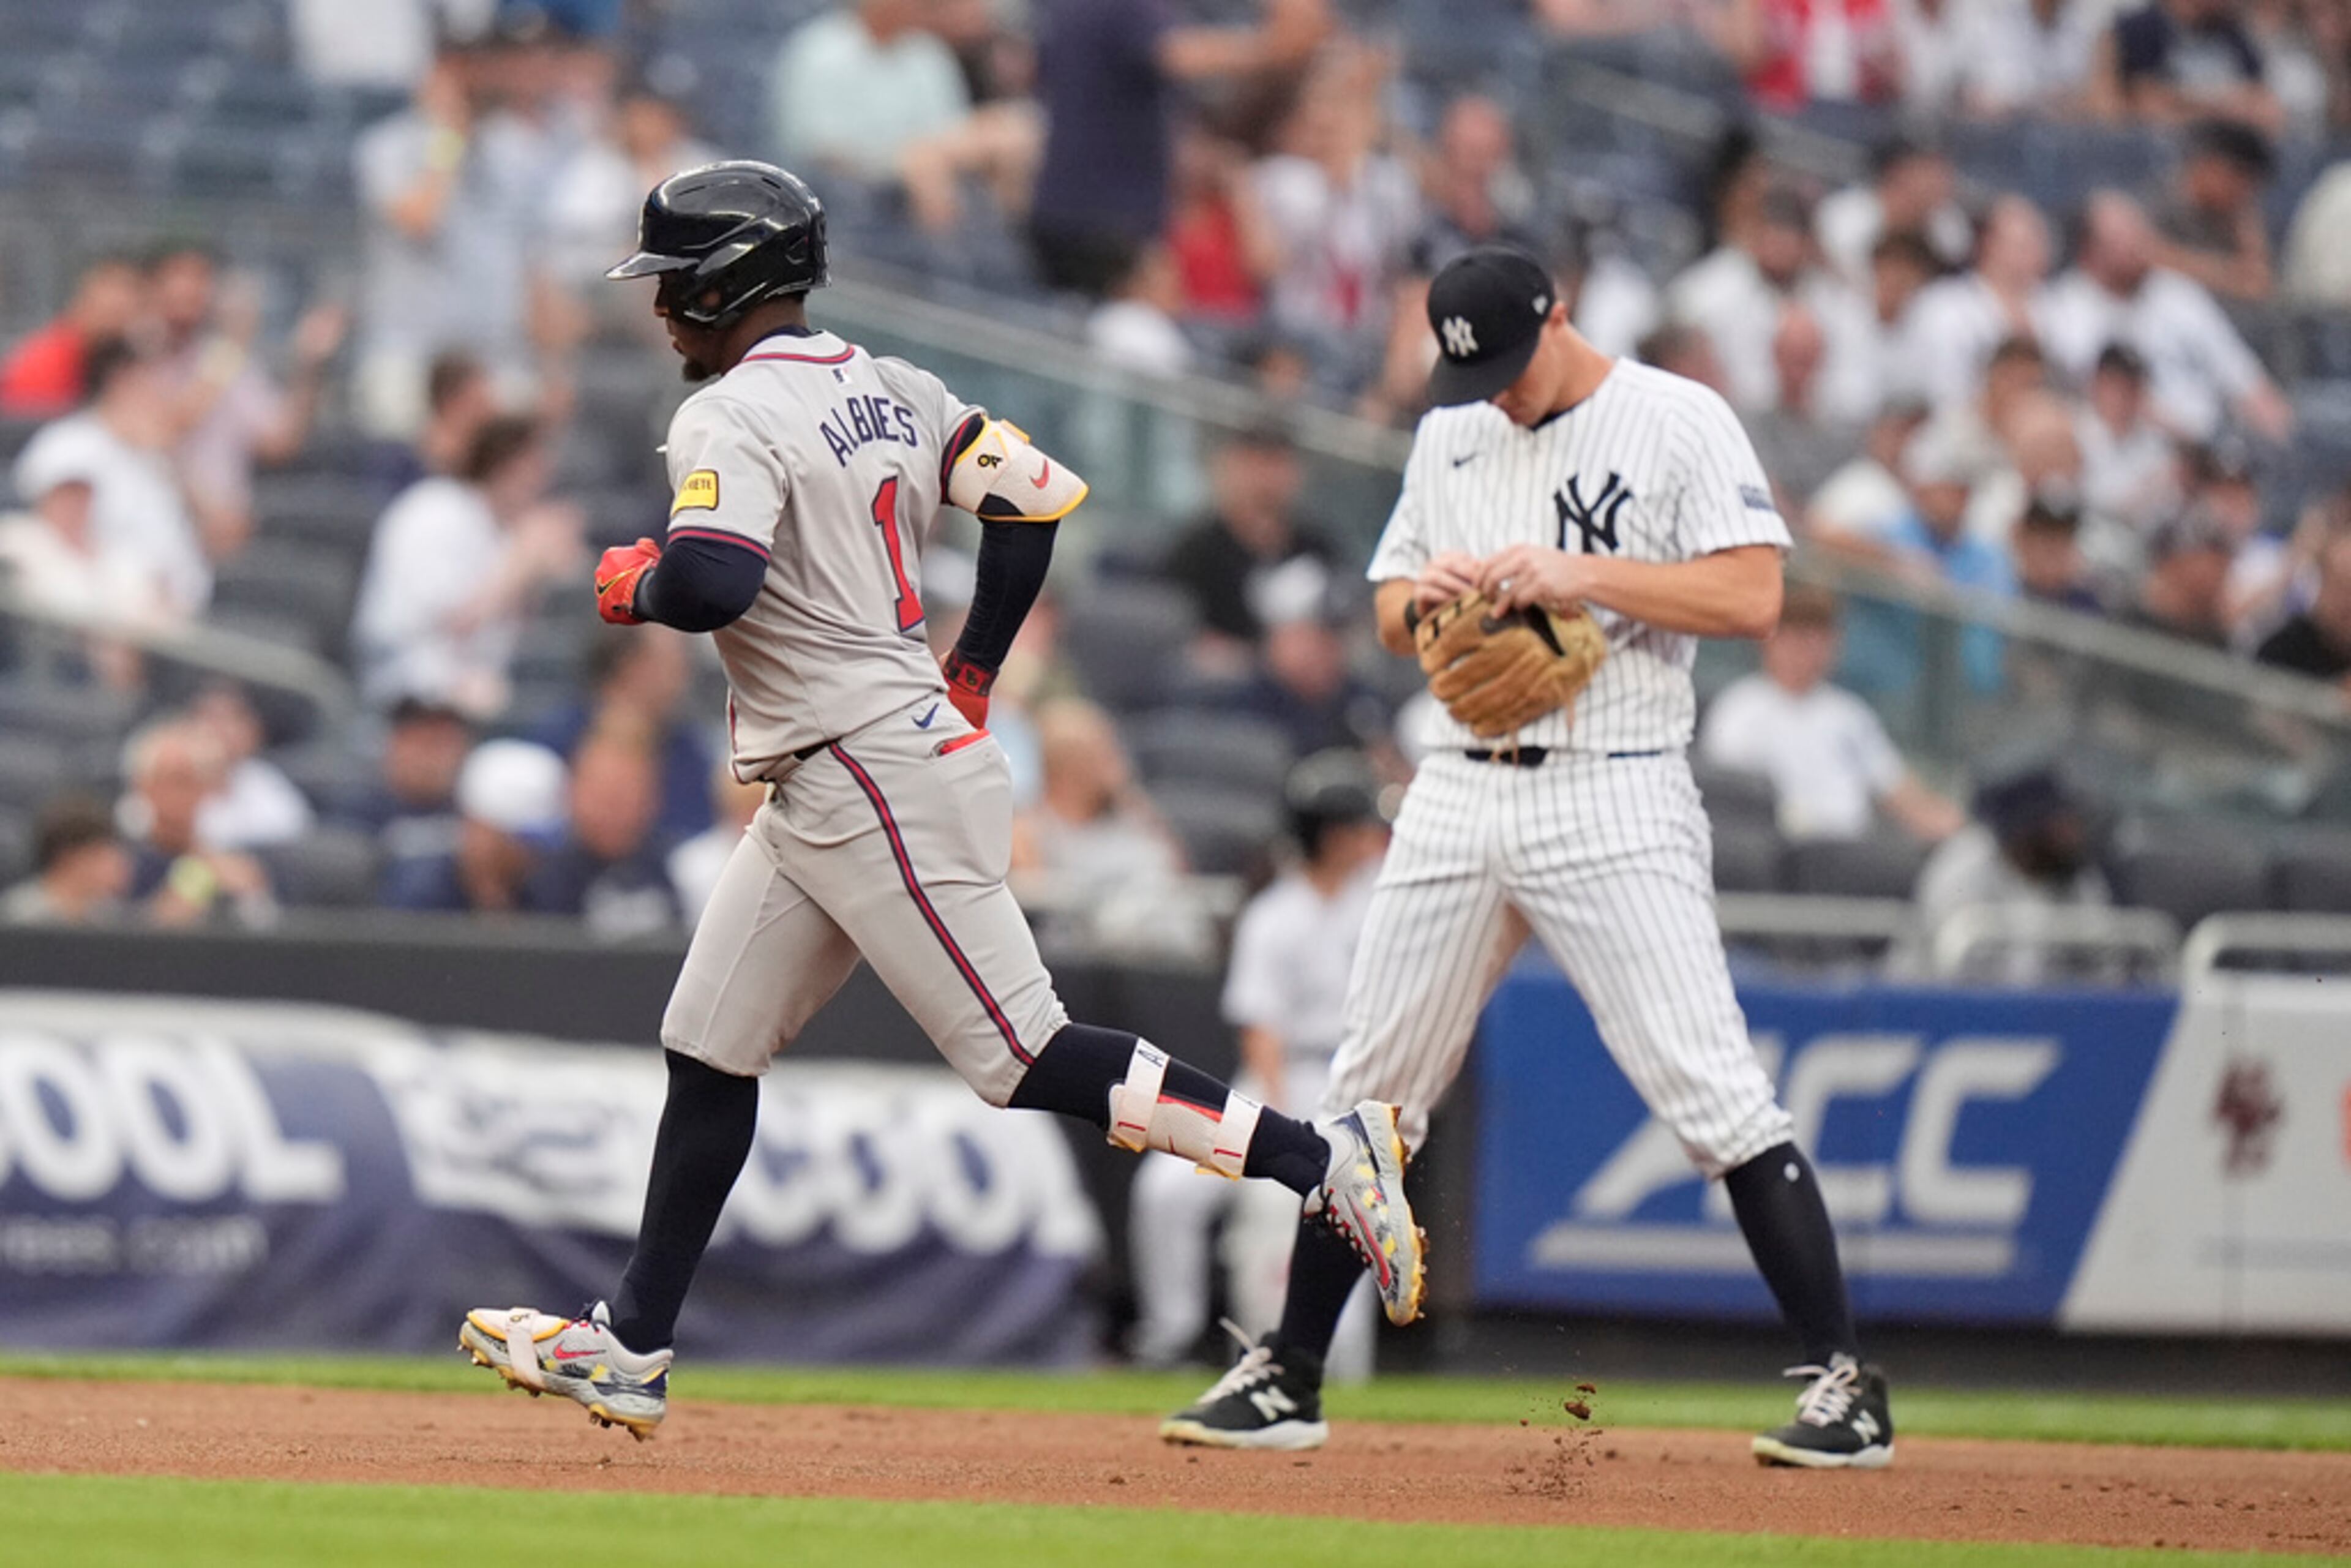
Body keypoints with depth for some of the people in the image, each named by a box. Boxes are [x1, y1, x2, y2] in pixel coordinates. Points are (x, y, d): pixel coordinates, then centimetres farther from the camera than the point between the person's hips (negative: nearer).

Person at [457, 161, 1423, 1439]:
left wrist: (635, 584, -7)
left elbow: (713, 583, -30)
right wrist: (971, 680, 17)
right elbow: (1036, 498, 12)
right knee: (709, 1048, 12)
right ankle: (631, 1346, 15)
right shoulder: (886, 390, 13)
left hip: (878, 786, -10)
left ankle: (1318, 1156, -10)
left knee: (1022, 1056, -10)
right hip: (824, 793, 10)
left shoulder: (734, 419, -14)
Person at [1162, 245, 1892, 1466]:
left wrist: (1579, 575, -20)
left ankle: (1842, 1386, -11)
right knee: (1369, 1091, 8)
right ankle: (1287, 1380, 18)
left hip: (1613, 801, -6)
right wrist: (1427, 595, -4)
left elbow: (1751, 596, -13)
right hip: (1457, 799, 6)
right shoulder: (1449, 437, 15)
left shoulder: (1679, 423, -4)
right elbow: (1390, 618, 20)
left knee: (1713, 1090, -13)